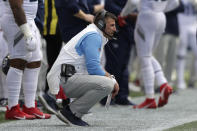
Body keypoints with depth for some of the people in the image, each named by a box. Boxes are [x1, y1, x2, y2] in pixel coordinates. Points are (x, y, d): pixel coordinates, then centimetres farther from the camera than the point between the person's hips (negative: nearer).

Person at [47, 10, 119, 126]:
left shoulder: (97, 36, 23)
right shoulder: (93, 36, -10)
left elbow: (95, 66, 27)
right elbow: (93, 68, -18)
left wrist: (111, 79, 10)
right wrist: (113, 82, -6)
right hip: (66, 81, -11)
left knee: (110, 81, 17)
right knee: (107, 84, -24)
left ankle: (74, 114, 8)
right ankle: (70, 112, -15)